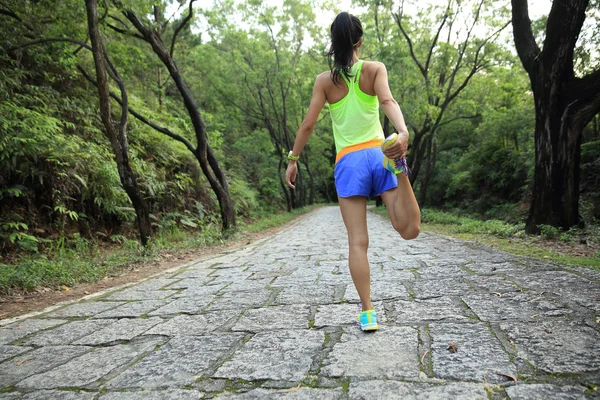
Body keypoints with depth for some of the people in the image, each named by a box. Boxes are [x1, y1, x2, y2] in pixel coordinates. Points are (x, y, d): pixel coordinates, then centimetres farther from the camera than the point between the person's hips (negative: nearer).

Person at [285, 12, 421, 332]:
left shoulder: (325, 80, 6)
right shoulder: (375, 69, 7)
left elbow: (308, 124, 3)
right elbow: (387, 101, -13)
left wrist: (292, 159, 12)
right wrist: (403, 132, -29)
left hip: (348, 162, 0)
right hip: (377, 154, 0)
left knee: (358, 242, 1)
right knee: (409, 230, -2)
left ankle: (367, 313, -1)